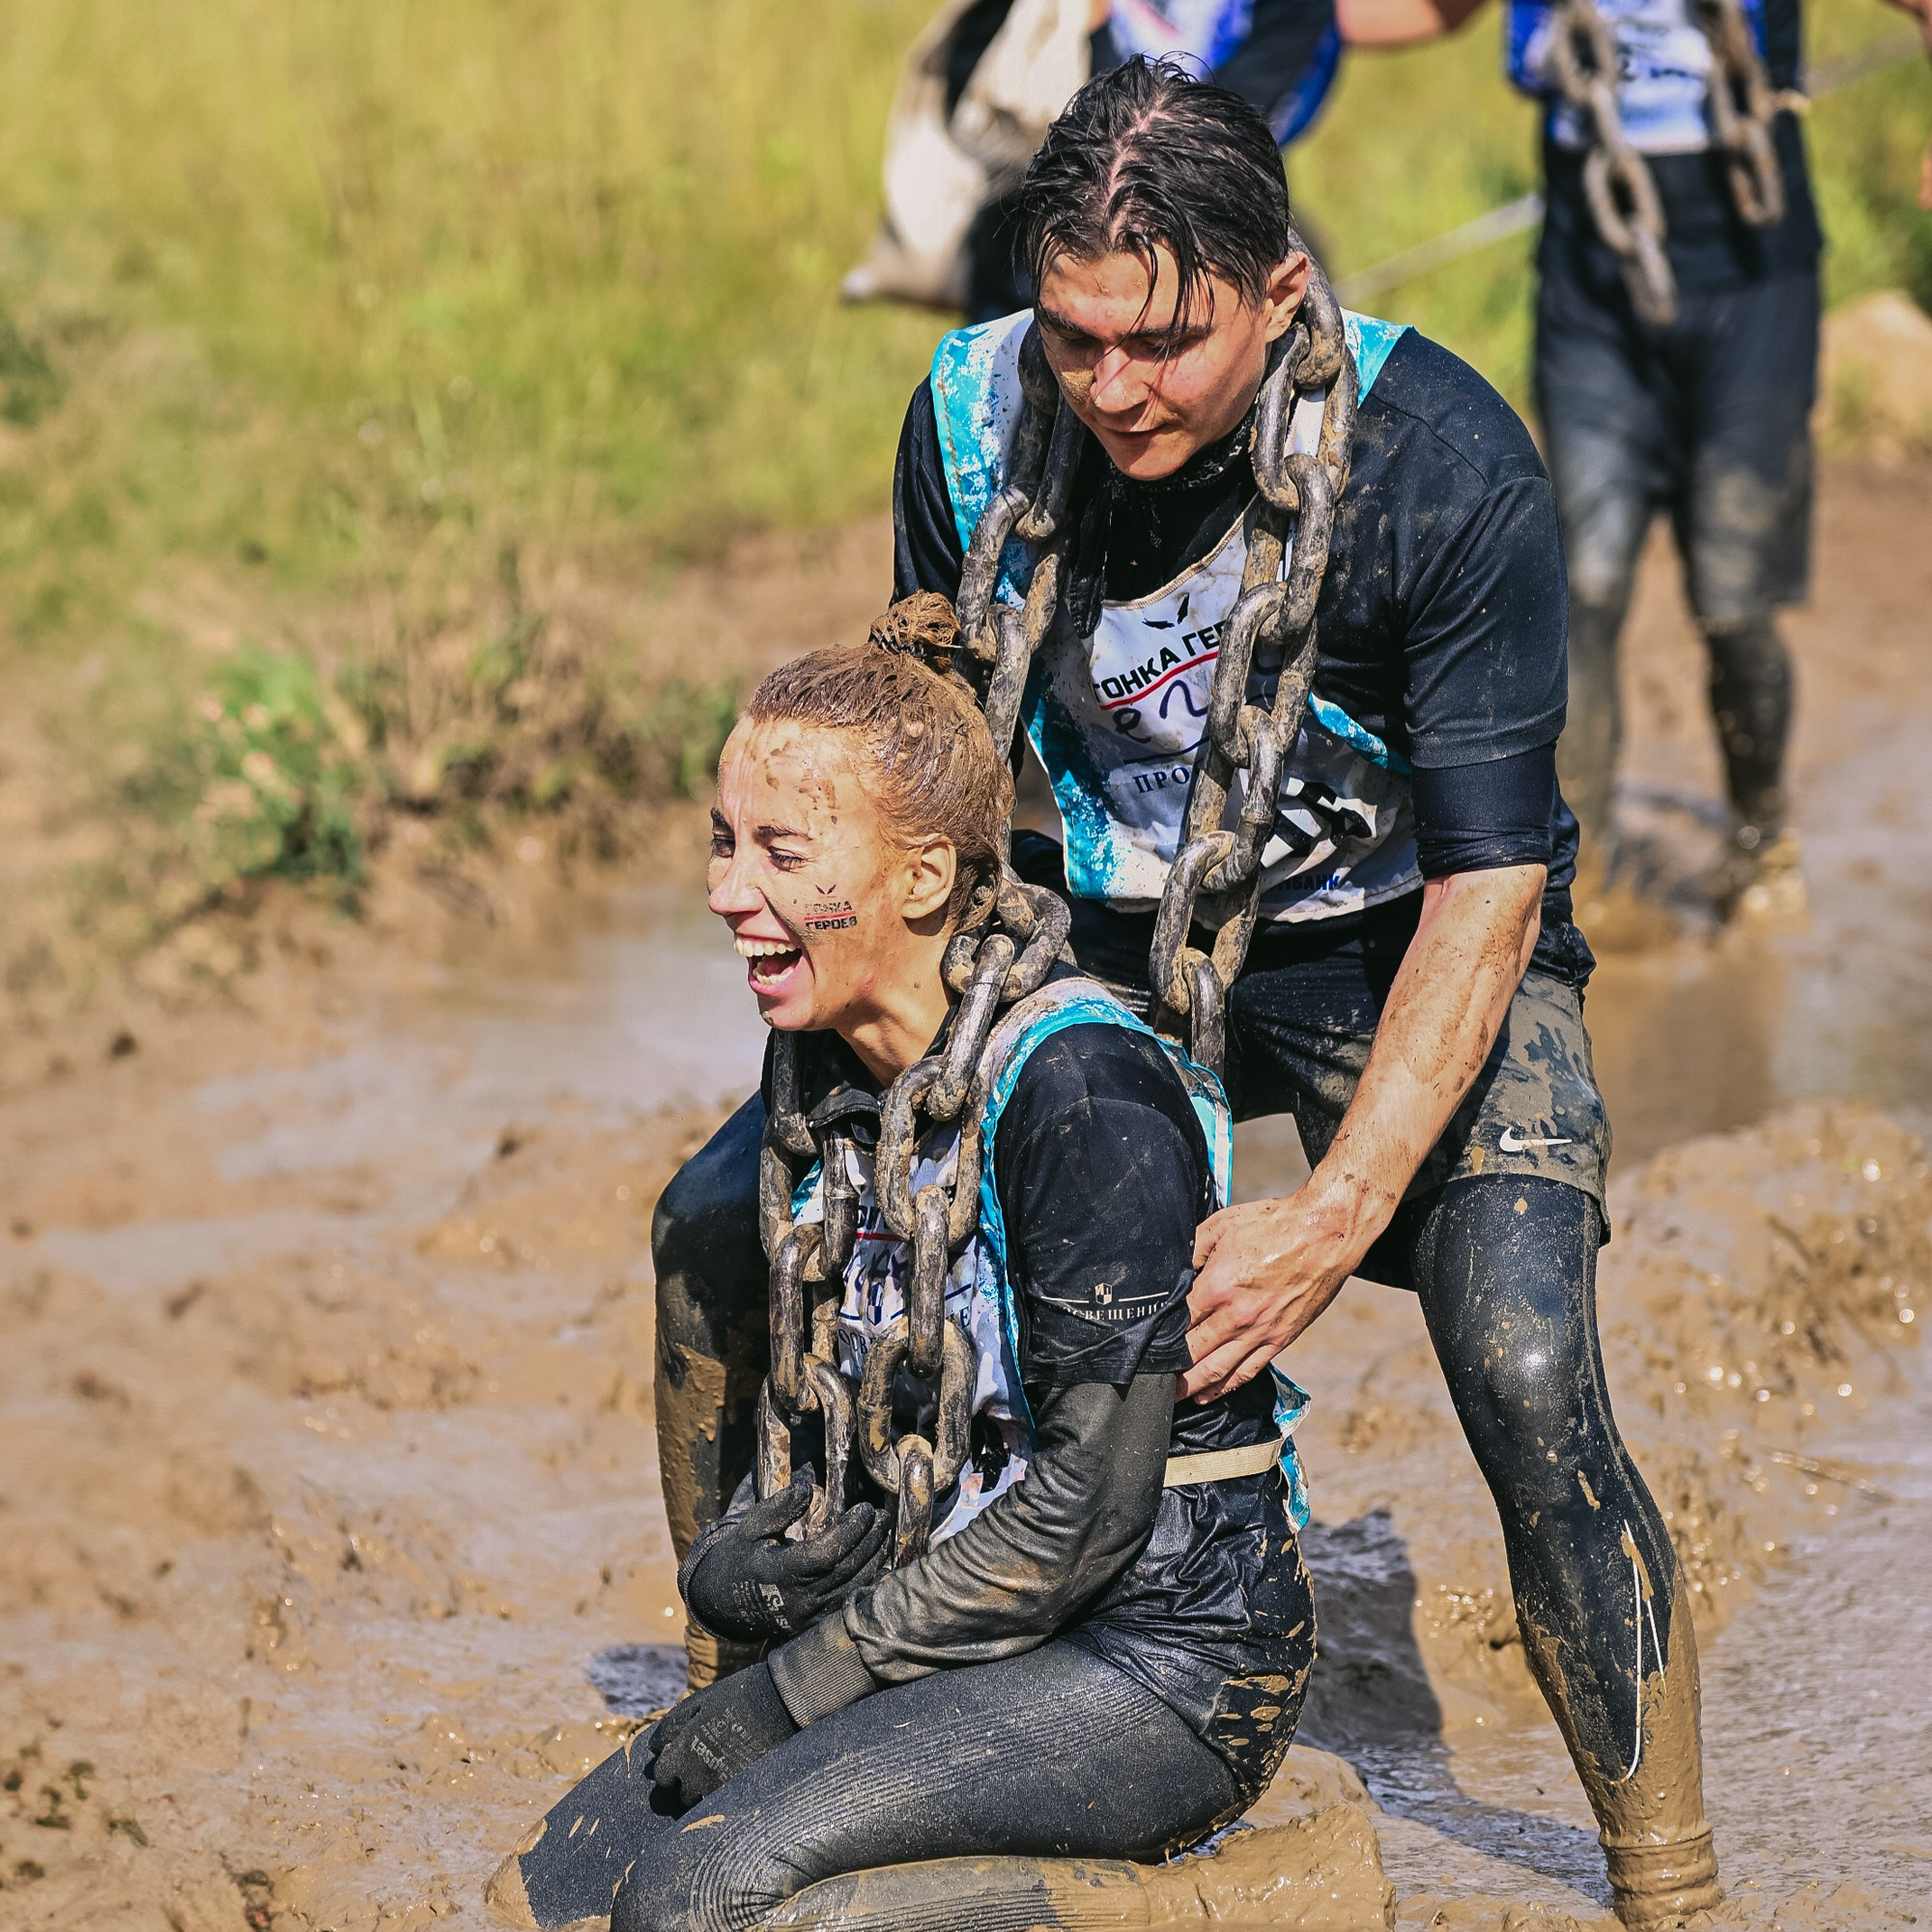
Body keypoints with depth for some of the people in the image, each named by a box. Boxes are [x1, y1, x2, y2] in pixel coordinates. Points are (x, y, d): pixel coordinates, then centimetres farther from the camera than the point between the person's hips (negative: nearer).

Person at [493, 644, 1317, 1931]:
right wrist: (743, 1561, -3)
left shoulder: (1081, 1092, -18)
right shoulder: (835, 1078, 7)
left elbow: (1091, 1510, -20)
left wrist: (797, 1687, -14)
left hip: (1167, 1673, -8)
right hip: (982, 1639, 8)